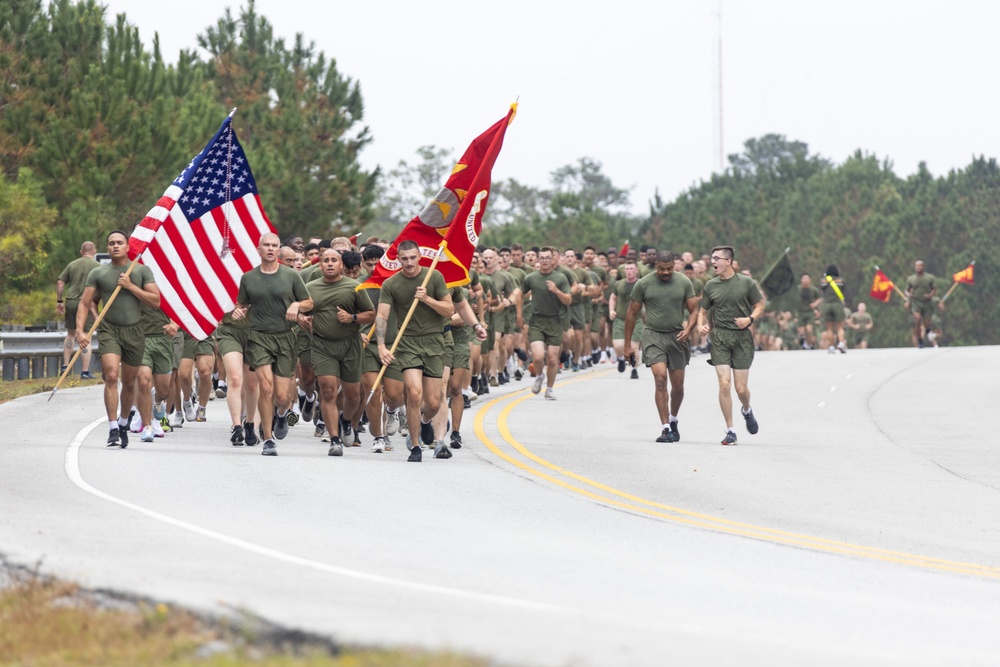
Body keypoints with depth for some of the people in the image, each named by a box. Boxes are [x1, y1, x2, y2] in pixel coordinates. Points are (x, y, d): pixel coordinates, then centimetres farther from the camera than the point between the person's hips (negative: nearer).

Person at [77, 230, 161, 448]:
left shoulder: (142, 271, 4)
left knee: (129, 383, 12)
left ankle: (123, 423, 34)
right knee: (111, 376, -19)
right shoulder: (98, 273, 4)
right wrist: (80, 330, -11)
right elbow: (85, 303, 2)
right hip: (109, 331, -1)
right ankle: (113, 430, -19)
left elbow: (156, 301, -1)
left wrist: (131, 286, -11)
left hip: (134, 331, 2)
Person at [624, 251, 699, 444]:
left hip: (677, 337, 2)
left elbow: (694, 310, 6)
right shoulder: (643, 284, -2)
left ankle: (673, 420, 35)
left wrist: (688, 330, -13)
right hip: (654, 336, -2)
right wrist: (627, 344, 6)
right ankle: (666, 428, -17)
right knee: (660, 378, -18)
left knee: (678, 385, 8)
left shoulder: (684, 282, 2)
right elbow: (632, 314, 5)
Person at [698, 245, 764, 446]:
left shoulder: (746, 283, -1)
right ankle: (730, 431, -1)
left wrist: (750, 319, -11)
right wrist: (702, 325, -5)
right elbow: (704, 311, 15)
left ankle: (747, 411, 36)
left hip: (742, 337, -1)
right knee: (724, 384, -11)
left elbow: (760, 305, 7)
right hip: (719, 337, 1)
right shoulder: (711, 286, 6)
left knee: (741, 388, -1)